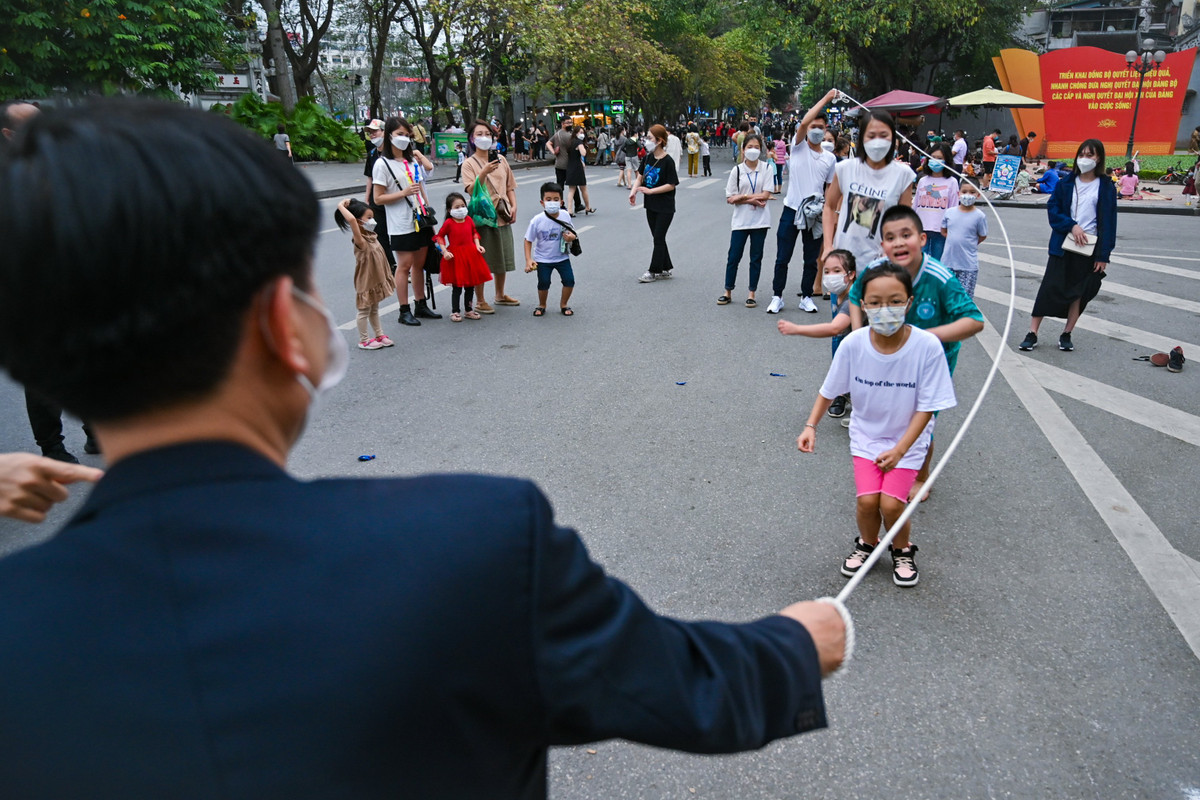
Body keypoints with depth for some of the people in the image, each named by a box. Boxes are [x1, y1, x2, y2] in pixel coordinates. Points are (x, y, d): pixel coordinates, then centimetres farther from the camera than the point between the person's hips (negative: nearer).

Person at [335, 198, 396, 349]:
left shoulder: (371, 236, 1)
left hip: (377, 279, 8)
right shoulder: (360, 241, -24)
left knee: (374, 309, 21)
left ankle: (379, 335, 32)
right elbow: (351, 219, -40)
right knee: (364, 311, 5)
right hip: (366, 281, -8)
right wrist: (341, 206, -31)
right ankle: (363, 340, 16)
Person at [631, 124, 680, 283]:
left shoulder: (667, 161, -16)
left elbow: (671, 185, -18)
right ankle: (666, 269, 24)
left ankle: (653, 272, 6)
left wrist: (650, 191, -21)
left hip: (665, 207, -7)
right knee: (658, 238, 13)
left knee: (659, 238, -1)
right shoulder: (648, 157, 3)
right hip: (651, 205, 7)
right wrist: (633, 191, -5)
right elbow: (641, 176, 12)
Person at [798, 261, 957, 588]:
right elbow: (829, 390, -1)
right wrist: (811, 426, -12)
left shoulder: (927, 346, -23)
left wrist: (899, 450, -23)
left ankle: (903, 551, 20)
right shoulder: (853, 344, -18)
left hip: (908, 438, -1)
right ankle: (867, 545, 21)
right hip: (866, 434, 2)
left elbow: (926, 407, -16)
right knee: (867, 500, -13)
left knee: (891, 503, -14)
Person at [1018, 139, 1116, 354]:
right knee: (1049, 287, -4)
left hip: (1090, 248, 0)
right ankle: (1032, 333, 0)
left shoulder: (1106, 187, 0)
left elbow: (1108, 221, -1)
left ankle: (1066, 334, 17)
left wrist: (1103, 255, -6)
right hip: (1063, 245, 0)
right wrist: (1072, 225, -14)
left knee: (1079, 292, 7)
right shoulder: (1066, 183, 4)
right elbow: (1052, 209, 2)